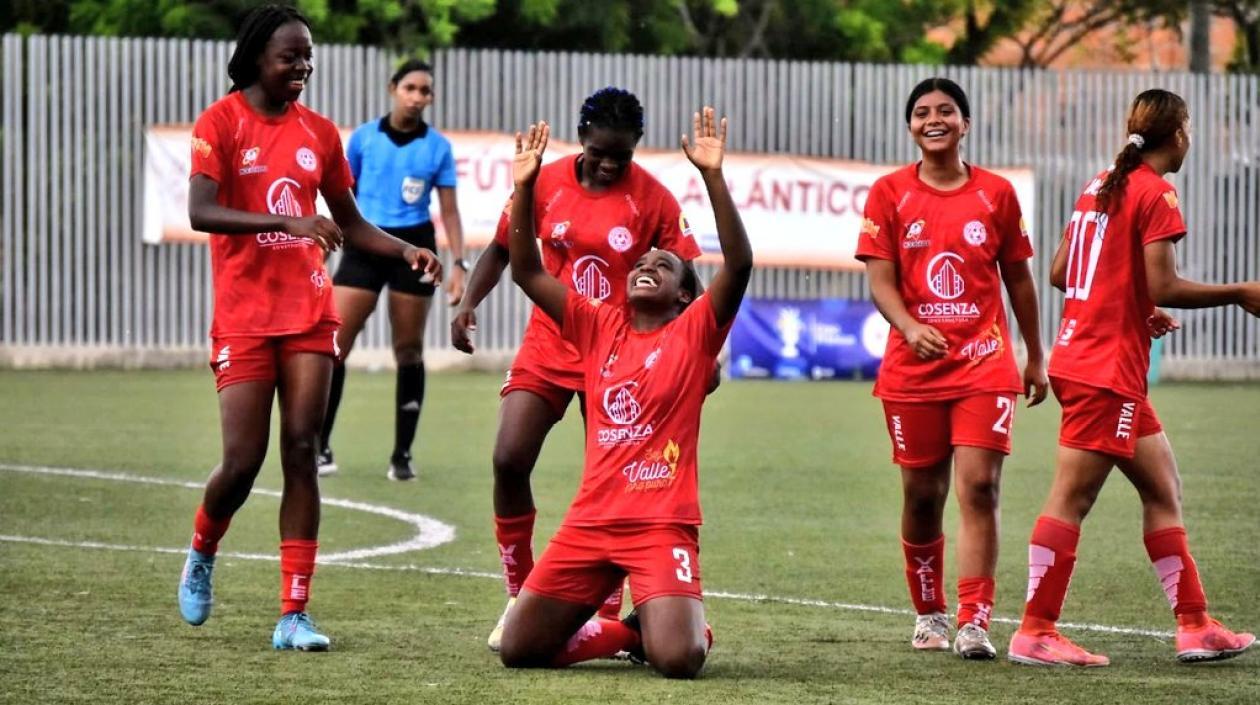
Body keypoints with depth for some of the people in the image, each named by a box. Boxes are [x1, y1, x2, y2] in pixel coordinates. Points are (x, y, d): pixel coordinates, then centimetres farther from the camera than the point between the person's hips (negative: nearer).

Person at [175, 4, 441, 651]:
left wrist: (408, 251, 1)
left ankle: (294, 614, -3)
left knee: (301, 452, -3)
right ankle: (201, 554, 26)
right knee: (243, 460, -6)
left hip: (309, 312, 4)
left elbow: (350, 224, 19)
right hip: (244, 317, -4)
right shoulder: (221, 123, -6)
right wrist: (288, 222, -31)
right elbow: (200, 212, -20)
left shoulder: (318, 132, 9)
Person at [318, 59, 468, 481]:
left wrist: (458, 264, -5)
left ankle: (402, 455, 11)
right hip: (365, 244, 0)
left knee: (409, 350, 4)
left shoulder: (438, 146, 2)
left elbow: (449, 210, 4)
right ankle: (320, 449, -2)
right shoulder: (364, 137, 3)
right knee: (334, 345, -8)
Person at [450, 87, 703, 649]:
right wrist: (469, 303, -4)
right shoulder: (547, 182, -2)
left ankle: (607, 616, 9)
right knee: (509, 460, -9)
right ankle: (519, 597, 6)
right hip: (548, 344, 2)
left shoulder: (653, 200, -8)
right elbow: (504, 249, 10)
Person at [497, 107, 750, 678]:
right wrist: (524, 187, 0)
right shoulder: (599, 326, 12)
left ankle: (685, 623, 17)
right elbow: (526, 271, 9)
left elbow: (739, 265, -14)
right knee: (517, 648, 0)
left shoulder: (695, 332, 1)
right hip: (590, 522, 5)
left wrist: (713, 175, -22)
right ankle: (628, 630, 24)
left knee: (677, 659, -22)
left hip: (663, 524, -4)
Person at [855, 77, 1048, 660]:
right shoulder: (889, 194, 2)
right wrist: (909, 328, -23)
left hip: (985, 364, 0)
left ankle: (974, 623, -14)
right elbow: (879, 280, -4)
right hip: (912, 368, 1)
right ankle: (928, 614, 25)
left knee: (979, 486, -13)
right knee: (921, 496, 7)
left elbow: (1018, 278, 13)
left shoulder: (996, 193, 4)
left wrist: (1035, 358, 15)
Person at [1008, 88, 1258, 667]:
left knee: (1163, 490, 12)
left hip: (1078, 355, 9)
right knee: (1071, 498, -6)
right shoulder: (1156, 194, -11)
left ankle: (1194, 625, 14)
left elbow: (1059, 273, 16)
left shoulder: (1101, 186, 14)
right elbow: (1164, 287, -19)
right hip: (1108, 369, -9)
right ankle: (1035, 633, -4)